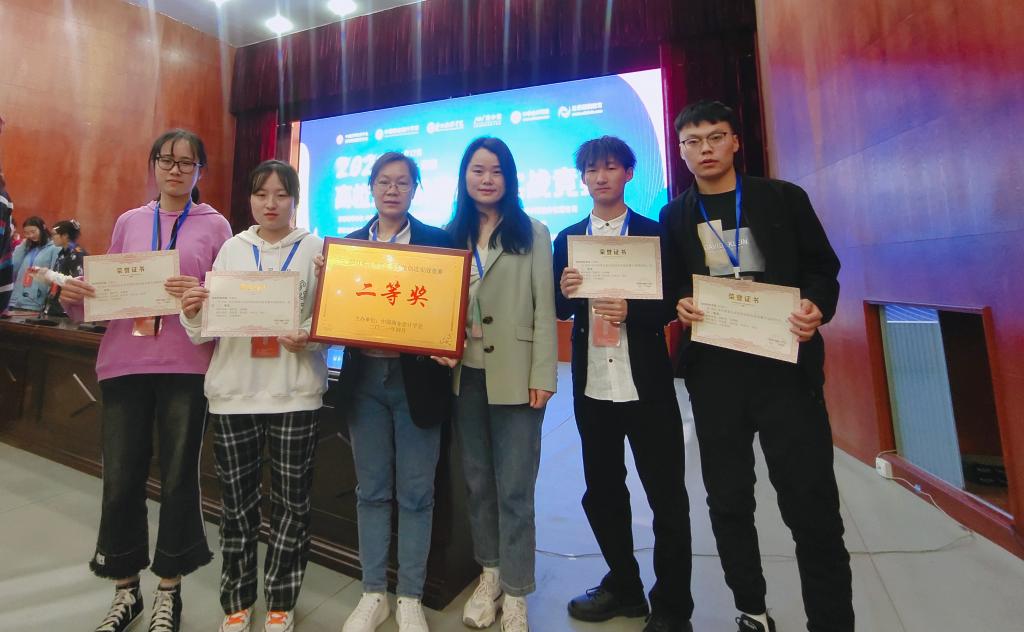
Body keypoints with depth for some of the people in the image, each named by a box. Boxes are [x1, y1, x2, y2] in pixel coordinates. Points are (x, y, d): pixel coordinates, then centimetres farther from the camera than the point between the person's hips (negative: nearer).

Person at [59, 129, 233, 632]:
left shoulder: (215, 225, 5)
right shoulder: (128, 222, 14)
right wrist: (75, 295, -5)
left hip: (186, 365, -3)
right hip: (124, 362, 3)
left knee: (178, 477, 5)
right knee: (120, 478, 6)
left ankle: (168, 590, 23)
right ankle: (125, 589, 27)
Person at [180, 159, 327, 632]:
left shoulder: (316, 249, 2)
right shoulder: (231, 248, 9)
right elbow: (211, 326, 8)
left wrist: (308, 337, -20)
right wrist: (192, 313, -13)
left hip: (294, 392, -2)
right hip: (233, 390, 3)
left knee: (291, 501, 7)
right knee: (236, 501, 13)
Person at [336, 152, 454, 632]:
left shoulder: (437, 240, 1)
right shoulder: (347, 243, 10)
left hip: (416, 379, -2)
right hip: (364, 378, 3)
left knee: (415, 494, 7)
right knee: (371, 491, 14)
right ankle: (373, 594, 31)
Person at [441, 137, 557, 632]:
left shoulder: (532, 234, 1)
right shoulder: (450, 236, 12)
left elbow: (544, 310, -5)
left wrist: (542, 376, -10)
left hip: (514, 375, -4)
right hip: (465, 374, 4)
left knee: (514, 488, 4)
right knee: (477, 480, 16)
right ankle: (489, 575, 36)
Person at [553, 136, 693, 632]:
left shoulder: (654, 233, 2)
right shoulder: (566, 238, 9)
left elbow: (672, 304, -2)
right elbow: (560, 311, 7)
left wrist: (631, 311, -20)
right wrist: (566, 292, -15)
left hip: (646, 383, -3)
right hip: (591, 385, 4)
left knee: (667, 497, 7)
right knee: (602, 492, 16)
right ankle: (623, 586, 38)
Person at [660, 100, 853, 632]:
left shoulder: (784, 198, 6)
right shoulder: (673, 216, 9)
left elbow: (822, 268, 5)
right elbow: (667, 287, 10)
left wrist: (816, 307, -14)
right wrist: (678, 305, -11)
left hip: (785, 366, -1)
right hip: (713, 372, 2)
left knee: (812, 503, 1)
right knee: (728, 500, 11)